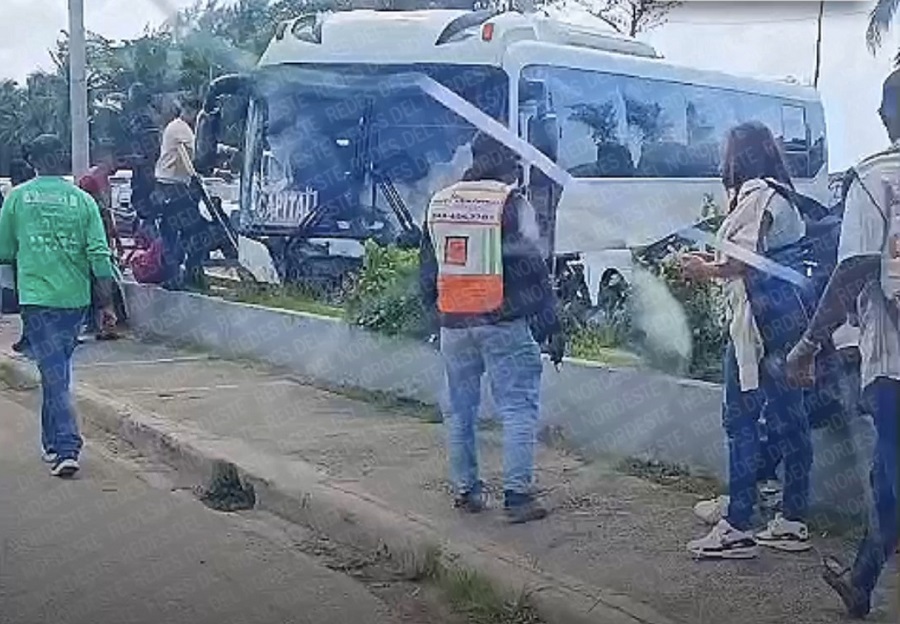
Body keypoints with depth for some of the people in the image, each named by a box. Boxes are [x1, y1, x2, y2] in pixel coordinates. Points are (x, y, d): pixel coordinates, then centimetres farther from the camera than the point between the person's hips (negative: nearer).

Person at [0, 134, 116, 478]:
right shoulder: (82, 200, 1)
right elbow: (99, 256, -4)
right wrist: (107, 304, 1)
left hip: (36, 297, -2)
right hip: (75, 298, 2)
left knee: (54, 372, -2)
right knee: (59, 369, 18)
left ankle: (66, 448, -11)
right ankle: (53, 440, 28)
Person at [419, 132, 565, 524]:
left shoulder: (439, 202, 11)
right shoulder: (511, 202, -8)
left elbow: (428, 271, 16)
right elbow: (533, 269, -10)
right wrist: (550, 324, -5)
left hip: (454, 326, 6)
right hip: (504, 325, -6)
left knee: (460, 410, 14)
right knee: (518, 407, 0)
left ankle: (465, 490, 21)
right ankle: (517, 495, -1)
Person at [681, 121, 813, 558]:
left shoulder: (754, 193, -8)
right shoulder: (782, 195, 21)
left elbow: (747, 260, -17)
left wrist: (708, 271, -1)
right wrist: (716, 261, 23)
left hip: (759, 321, -10)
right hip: (790, 320, 10)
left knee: (741, 418, -8)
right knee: (787, 417, 10)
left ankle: (737, 528, -6)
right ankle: (793, 522, 17)